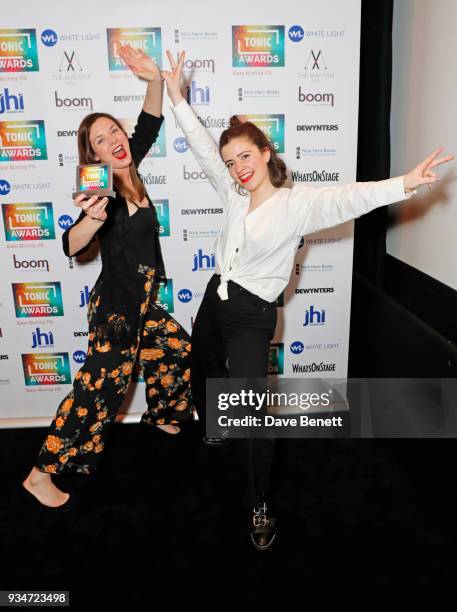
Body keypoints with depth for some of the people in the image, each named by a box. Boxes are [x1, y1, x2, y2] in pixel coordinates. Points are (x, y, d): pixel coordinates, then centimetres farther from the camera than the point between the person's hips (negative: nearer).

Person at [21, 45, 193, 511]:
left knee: (176, 350, 24)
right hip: (116, 308, -9)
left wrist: (155, 80, -12)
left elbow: (149, 123, 5)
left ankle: (161, 417, 46)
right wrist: (92, 219, -52)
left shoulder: (128, 171, 2)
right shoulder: (105, 191, -20)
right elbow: (71, 246, -32)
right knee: (97, 392, -4)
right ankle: (40, 477, 8)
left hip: (139, 303, 9)